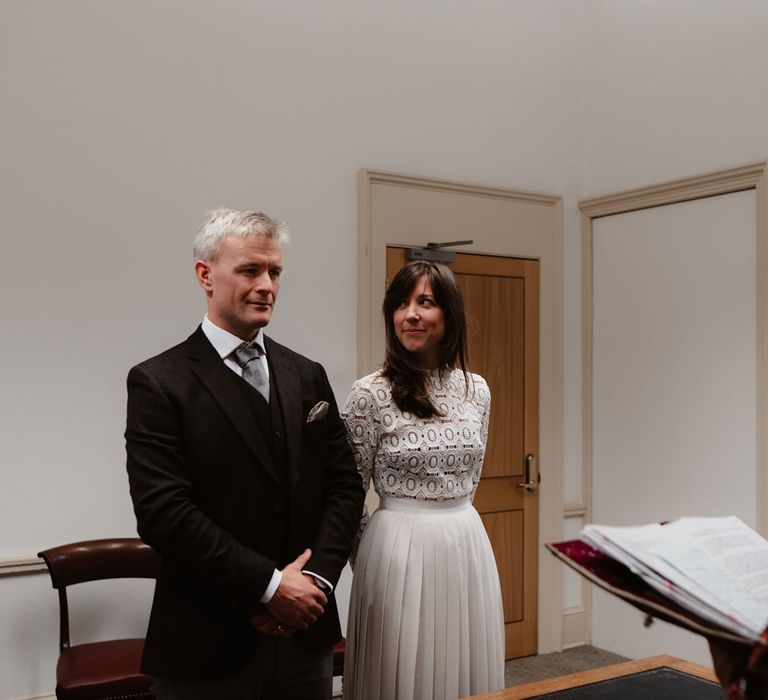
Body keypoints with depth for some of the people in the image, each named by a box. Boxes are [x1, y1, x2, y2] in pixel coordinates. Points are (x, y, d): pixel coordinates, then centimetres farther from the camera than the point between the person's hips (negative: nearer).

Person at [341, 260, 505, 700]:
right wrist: (375, 557, 4)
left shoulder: (476, 389, 4)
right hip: (401, 551, -4)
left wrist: (451, 525, 14)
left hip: (467, 547, 5)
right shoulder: (371, 394, -10)